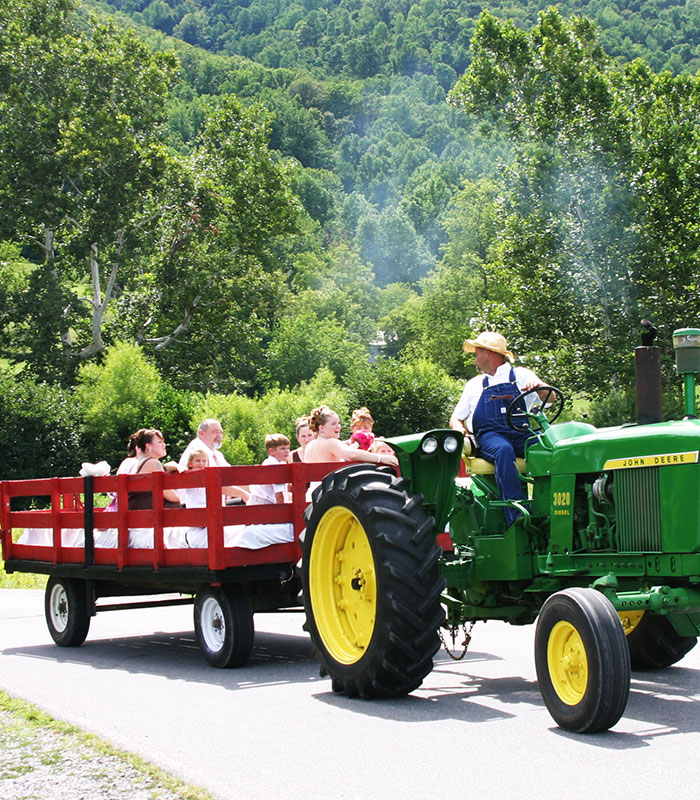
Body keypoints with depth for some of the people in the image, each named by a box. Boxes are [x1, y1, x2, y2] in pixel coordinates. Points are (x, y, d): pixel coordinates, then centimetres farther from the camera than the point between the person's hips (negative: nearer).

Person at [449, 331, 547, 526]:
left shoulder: (521, 375, 21)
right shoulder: (474, 385, 28)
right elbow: (456, 418, 28)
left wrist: (539, 386, -16)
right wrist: (459, 428, 3)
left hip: (522, 433, 0)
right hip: (490, 435, 0)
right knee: (504, 450, -37)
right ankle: (517, 517, -45)